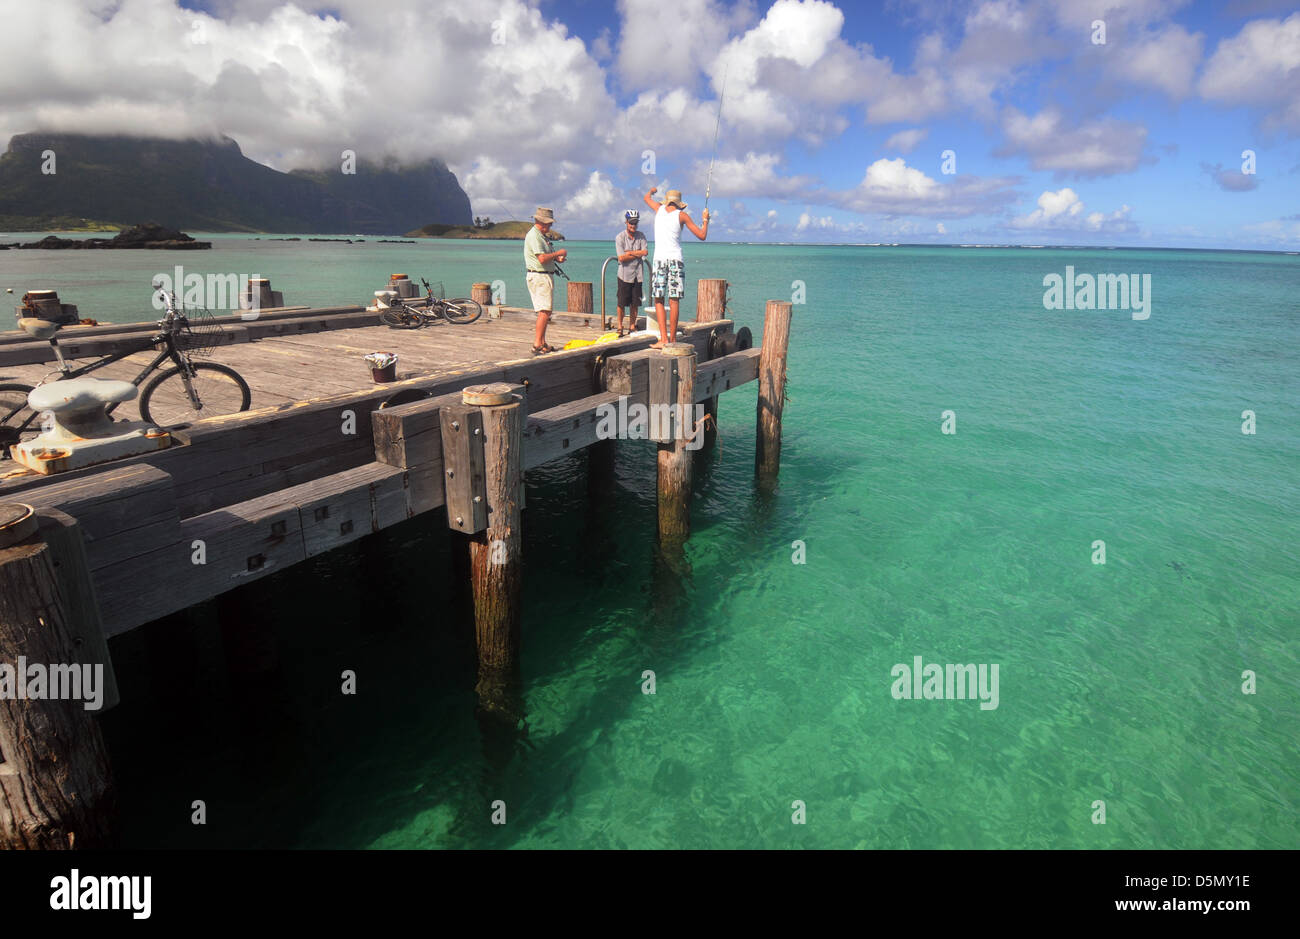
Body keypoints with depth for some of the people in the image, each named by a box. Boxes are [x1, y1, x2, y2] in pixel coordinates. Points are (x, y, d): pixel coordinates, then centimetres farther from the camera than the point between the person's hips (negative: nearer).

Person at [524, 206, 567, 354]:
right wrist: (558, 253, -12)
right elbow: (542, 258, -24)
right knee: (545, 311, -15)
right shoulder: (533, 235, -15)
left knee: (545, 311, 11)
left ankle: (543, 343, 16)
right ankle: (537, 345, -15)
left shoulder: (541, 235, 19)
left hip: (546, 276, 11)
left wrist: (556, 258, 11)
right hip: (538, 276, -11)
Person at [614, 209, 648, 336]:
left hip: (637, 275, 3)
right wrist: (638, 254, -7)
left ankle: (632, 326, 16)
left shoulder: (641, 236, 6)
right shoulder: (620, 237, -5)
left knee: (635, 303, 6)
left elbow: (645, 252, -6)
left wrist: (630, 252, -11)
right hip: (625, 274, -3)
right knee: (622, 303, -2)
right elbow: (621, 257, -14)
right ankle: (620, 327, 9)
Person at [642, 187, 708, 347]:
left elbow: (646, 198, 34)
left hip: (659, 259, 1)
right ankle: (672, 338, 3)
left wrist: (652, 191, 56)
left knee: (658, 299, 2)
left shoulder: (659, 209, 10)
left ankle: (663, 338, -9)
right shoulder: (682, 215, 4)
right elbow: (702, 236, 4)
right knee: (674, 300, 1)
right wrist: (706, 220, 21)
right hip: (676, 259, -1)